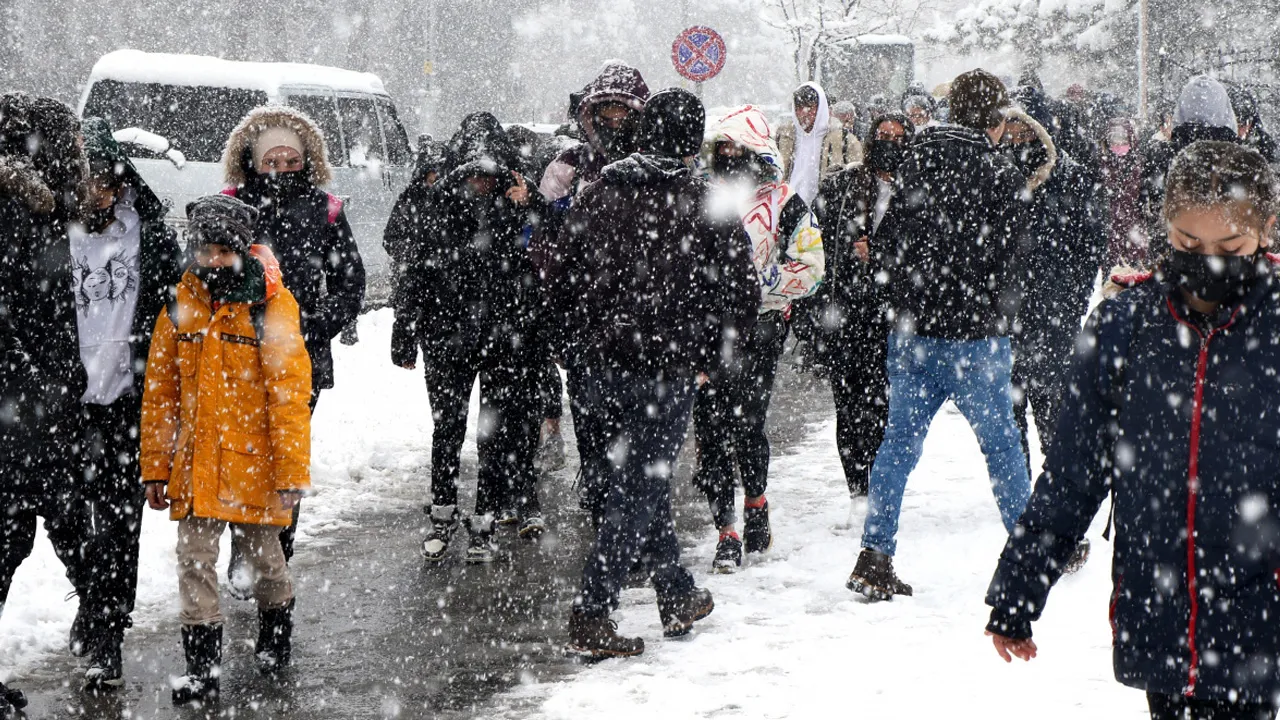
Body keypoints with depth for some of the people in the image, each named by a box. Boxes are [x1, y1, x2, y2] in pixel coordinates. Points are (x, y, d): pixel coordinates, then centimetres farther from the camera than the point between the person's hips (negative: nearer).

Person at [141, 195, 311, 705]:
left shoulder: (271, 307, -10)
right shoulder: (181, 306, 2)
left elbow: (290, 394, -10)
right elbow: (159, 394, 7)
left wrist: (292, 471, -13)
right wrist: (156, 468, 6)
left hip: (254, 464, -3)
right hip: (195, 466, 3)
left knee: (263, 556, 15)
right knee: (195, 563, 0)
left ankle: (275, 635, 40)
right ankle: (201, 668, 8)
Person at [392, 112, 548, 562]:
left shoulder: (520, 204, -1)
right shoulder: (440, 207, 2)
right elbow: (417, 272, 7)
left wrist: (524, 212, -17)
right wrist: (404, 337, 7)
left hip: (506, 339, -1)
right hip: (447, 338, 1)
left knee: (497, 433, 2)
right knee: (447, 428, 8)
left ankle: (484, 525, 12)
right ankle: (442, 516, 23)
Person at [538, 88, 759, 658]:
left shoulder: (600, 193, 5)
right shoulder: (708, 206, -6)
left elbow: (559, 275, 9)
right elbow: (743, 297, -4)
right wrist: (706, 355, 10)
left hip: (599, 370, 5)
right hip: (666, 371, -5)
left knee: (642, 482, 18)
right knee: (637, 492, 0)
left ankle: (678, 598, 28)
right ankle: (590, 620, -4)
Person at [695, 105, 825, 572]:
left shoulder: (784, 205, 1)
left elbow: (810, 267, -6)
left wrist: (758, 281, -16)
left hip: (759, 327, -4)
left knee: (745, 421, -8)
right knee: (710, 427, -2)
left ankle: (755, 504, 19)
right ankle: (726, 531, 4)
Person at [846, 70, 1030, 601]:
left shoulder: (916, 159, 4)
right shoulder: (999, 174, -10)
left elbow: (888, 236, 8)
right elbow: (1005, 260, -8)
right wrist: (1000, 311, 10)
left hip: (911, 329, 4)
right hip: (973, 333, -4)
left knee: (900, 438, 8)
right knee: (999, 439, 8)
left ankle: (874, 557, 3)